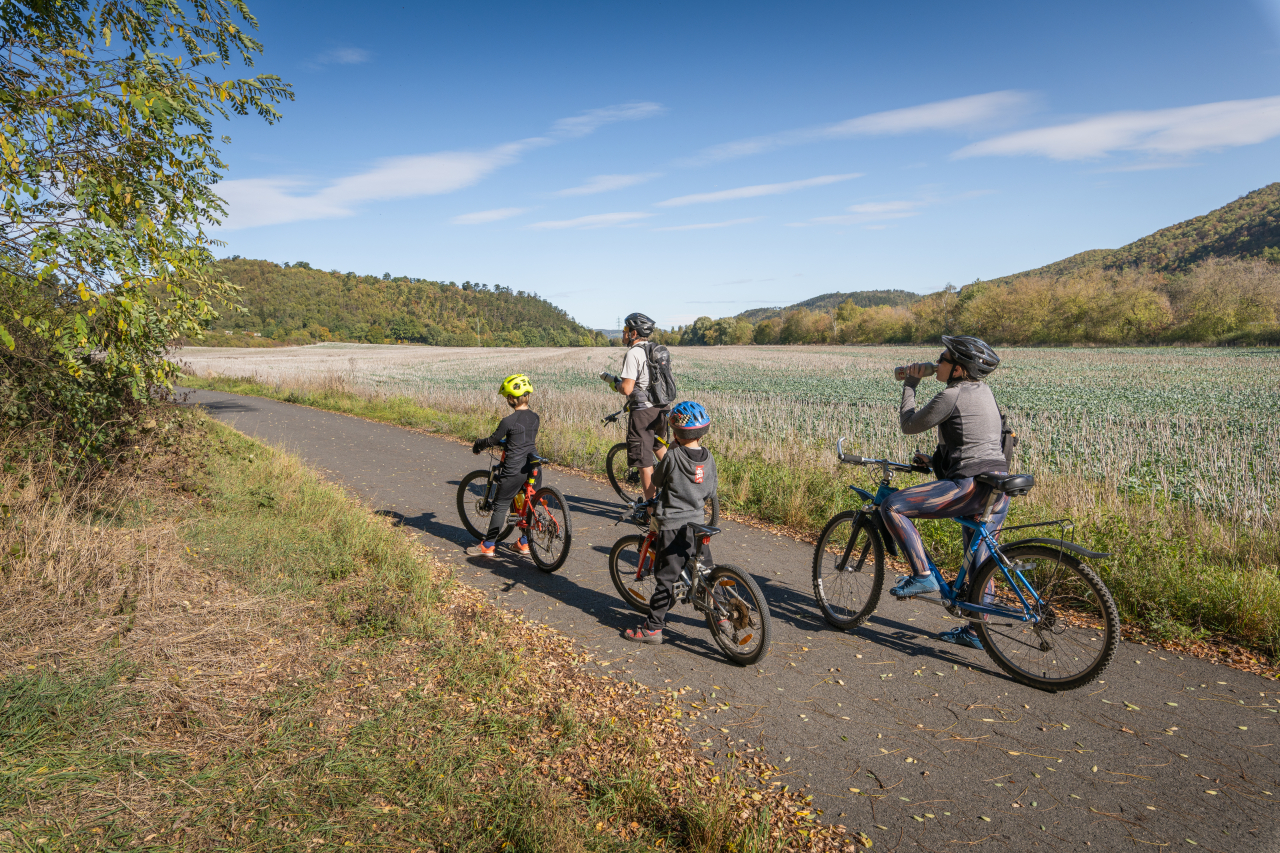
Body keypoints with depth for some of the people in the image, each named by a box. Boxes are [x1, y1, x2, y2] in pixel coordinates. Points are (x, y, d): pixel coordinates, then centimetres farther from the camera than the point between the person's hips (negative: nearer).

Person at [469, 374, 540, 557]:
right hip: (532, 468, 6)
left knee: (500, 506, 5)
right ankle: (525, 543, 24)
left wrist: (478, 444, 18)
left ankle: (488, 545, 12)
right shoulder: (535, 417, 5)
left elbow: (493, 440, -3)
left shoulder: (508, 421, -14)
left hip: (514, 470, -6)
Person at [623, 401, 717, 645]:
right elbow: (710, 491, 10)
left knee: (665, 577, -2)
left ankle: (653, 628, 4)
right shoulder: (709, 457, 1)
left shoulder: (672, 455, -14)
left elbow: (657, 481, 0)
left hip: (672, 526, -5)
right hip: (697, 523, 6)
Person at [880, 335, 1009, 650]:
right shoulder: (983, 390, 16)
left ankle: (923, 575, -7)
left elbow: (909, 425, -1)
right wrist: (935, 459, 26)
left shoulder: (952, 396, -12)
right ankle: (975, 631, 28)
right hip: (999, 487, 10)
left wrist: (909, 385, 11)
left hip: (972, 484, -10)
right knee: (980, 561, 18)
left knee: (892, 507, -9)